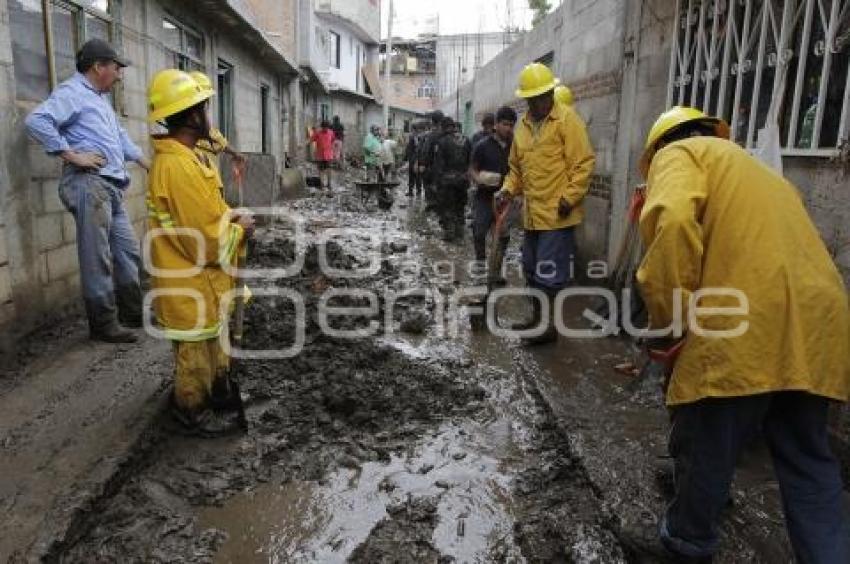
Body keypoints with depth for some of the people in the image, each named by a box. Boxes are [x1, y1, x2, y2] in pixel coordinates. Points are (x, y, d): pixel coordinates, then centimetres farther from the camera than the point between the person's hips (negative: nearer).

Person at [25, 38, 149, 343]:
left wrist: (146, 162, 35)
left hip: (111, 186, 10)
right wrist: (71, 155, -18)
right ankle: (103, 323, 1)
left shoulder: (101, 97, 25)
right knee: (97, 257, -6)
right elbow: (37, 120, -20)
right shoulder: (71, 92, -6)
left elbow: (119, 135, 37)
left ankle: (132, 312, 24)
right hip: (89, 183, -10)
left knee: (128, 250, 13)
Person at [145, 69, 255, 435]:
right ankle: (195, 413, 28)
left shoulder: (185, 157, 5)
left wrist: (230, 218, -1)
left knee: (212, 347, 26)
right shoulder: (179, 167, -28)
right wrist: (241, 228, -10)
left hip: (202, 282, 10)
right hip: (191, 287, -10)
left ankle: (216, 390, 43)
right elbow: (209, 243, -28)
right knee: (196, 355, 10)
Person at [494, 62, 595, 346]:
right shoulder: (523, 125, 13)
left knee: (550, 272, -4)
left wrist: (570, 197, -19)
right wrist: (508, 189, 3)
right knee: (532, 269, 16)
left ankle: (550, 325, 10)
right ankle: (537, 319, 31)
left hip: (557, 214, -8)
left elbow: (583, 162, -12)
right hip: (531, 214, 8)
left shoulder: (567, 119, -8)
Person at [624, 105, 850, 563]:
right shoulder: (758, 171, 33)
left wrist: (665, 317, -10)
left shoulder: (678, 154, 7)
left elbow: (672, 220, -16)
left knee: (703, 448, 12)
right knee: (808, 461, 19)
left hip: (747, 325, -8)